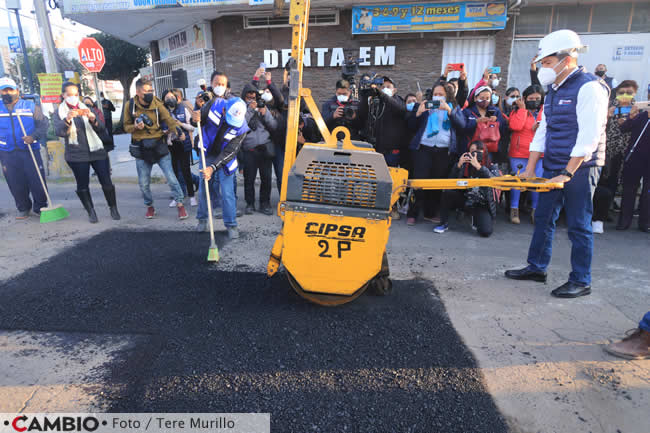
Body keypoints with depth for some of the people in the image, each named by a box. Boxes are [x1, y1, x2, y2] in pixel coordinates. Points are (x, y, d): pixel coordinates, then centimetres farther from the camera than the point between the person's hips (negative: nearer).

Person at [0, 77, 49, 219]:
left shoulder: (31, 106, 2)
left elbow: (43, 124, -2)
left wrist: (33, 137, -19)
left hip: (30, 151, -3)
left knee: (37, 181, -2)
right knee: (16, 184, 7)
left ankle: (40, 207, 14)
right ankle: (23, 208, 22)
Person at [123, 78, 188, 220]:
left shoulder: (157, 104, -7)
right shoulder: (130, 105, -2)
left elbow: (169, 120, -16)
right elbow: (126, 127, 4)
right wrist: (135, 127, -17)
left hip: (159, 146, -2)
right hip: (141, 149, 2)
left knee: (171, 177, -5)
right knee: (144, 183, 9)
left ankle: (180, 204, 8)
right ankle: (150, 207, 29)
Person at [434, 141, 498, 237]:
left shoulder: (492, 168, -4)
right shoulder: (465, 166, 0)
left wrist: (478, 166, -35)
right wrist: (458, 165, -25)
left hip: (482, 205, -2)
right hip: (465, 200, 2)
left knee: (485, 232, -24)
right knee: (447, 192, -25)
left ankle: (476, 219, 14)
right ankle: (444, 224, -9)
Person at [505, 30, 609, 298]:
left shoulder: (589, 87, -14)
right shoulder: (553, 90, 13)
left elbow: (588, 137, -20)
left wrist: (566, 174, -22)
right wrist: (530, 169, 6)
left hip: (580, 168, -8)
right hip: (553, 168, 8)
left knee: (578, 226, 0)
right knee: (543, 218, 12)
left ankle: (581, 282, 12)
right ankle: (536, 268, 25)